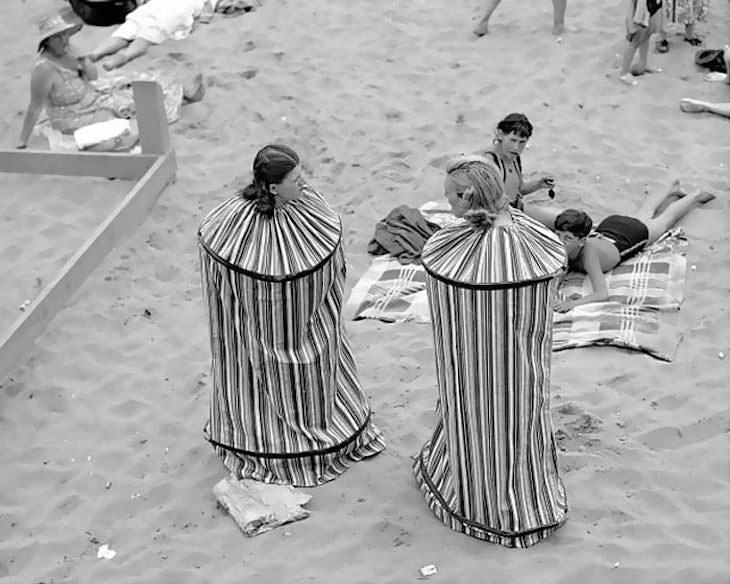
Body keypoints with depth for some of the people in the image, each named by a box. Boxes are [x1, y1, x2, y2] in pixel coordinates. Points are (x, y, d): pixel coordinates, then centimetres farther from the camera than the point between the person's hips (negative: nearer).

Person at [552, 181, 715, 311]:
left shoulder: (588, 250, -50)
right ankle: (671, 192, 66)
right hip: (608, 225, 4)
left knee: (666, 218, 29)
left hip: (636, 233, -4)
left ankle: (696, 195, 57)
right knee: (643, 214, 37)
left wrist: (573, 303, -69)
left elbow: (602, 294, -55)